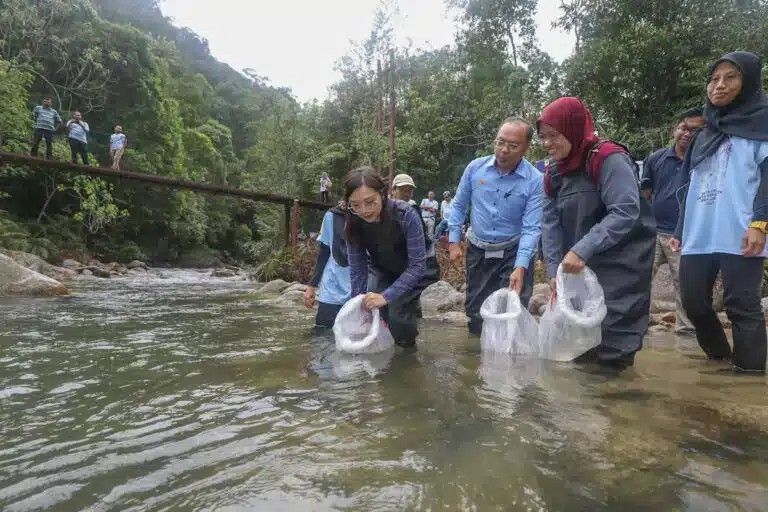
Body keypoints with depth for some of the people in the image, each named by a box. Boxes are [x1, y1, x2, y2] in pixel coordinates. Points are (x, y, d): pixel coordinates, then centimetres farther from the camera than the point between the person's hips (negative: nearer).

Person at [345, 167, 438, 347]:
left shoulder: (406, 215, -34)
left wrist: (386, 296, -38)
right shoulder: (354, 224, -22)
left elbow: (417, 265, -31)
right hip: (382, 271, 4)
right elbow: (357, 270, -15)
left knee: (398, 313, -22)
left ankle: (406, 352, 9)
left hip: (414, 272, -4)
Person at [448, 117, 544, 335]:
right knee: (475, 312, 14)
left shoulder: (535, 181, -15)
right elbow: (459, 206, 5)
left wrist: (520, 267, -28)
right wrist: (453, 241, -1)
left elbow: (531, 228, -18)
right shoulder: (475, 168, -6)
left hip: (513, 254, -3)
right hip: (477, 252, 3)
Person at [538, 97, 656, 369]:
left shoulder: (609, 159, -15)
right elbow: (551, 223, 2)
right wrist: (554, 271, -8)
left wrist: (582, 250, -32)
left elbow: (625, 213, -25)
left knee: (611, 344, -6)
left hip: (621, 264, -7)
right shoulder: (554, 171, 8)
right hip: (580, 267, 7)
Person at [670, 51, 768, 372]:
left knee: (741, 305, -6)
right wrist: (680, 230, 20)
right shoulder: (706, 134, 26)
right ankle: (721, 360, 26)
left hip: (739, 234, -6)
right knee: (694, 302, 6)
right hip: (698, 235, 6)